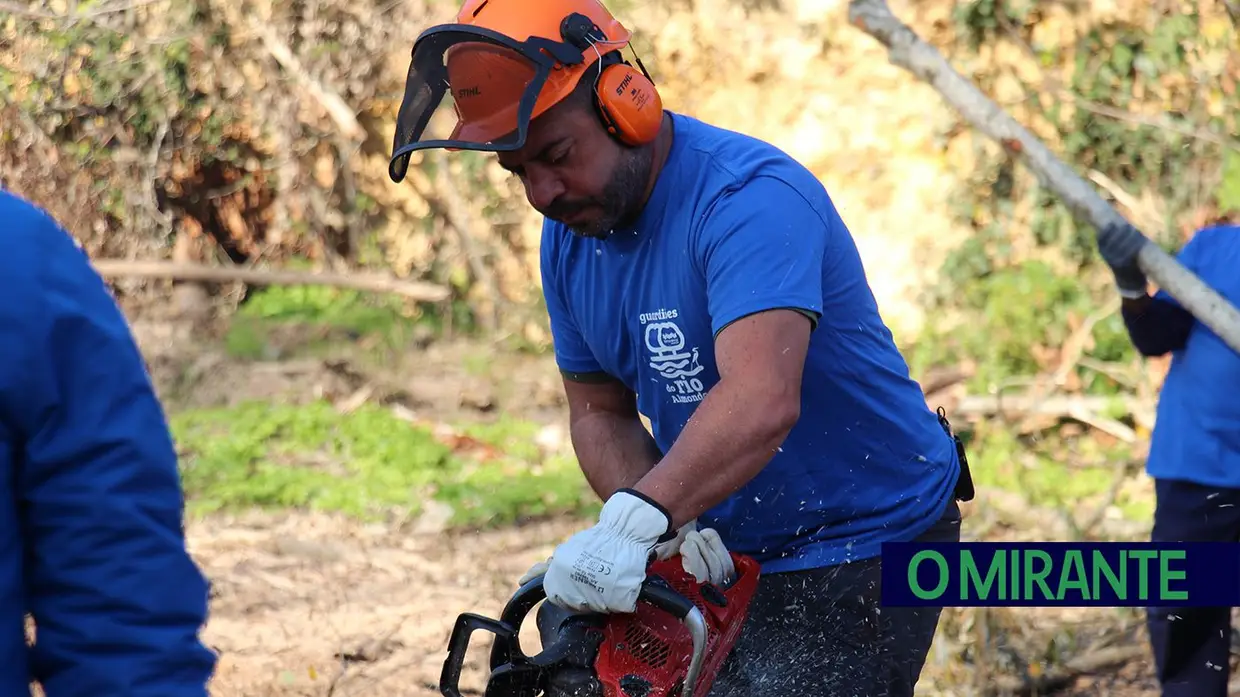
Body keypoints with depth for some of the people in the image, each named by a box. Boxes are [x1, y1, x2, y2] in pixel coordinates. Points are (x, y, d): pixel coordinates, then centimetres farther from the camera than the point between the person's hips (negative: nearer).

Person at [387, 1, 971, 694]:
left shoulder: (748, 196, -26)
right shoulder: (571, 232, 0)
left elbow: (760, 403, -41)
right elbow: (600, 413, 6)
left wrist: (636, 521, -51)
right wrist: (668, 530, -13)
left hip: (868, 553, -8)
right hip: (723, 555, 8)